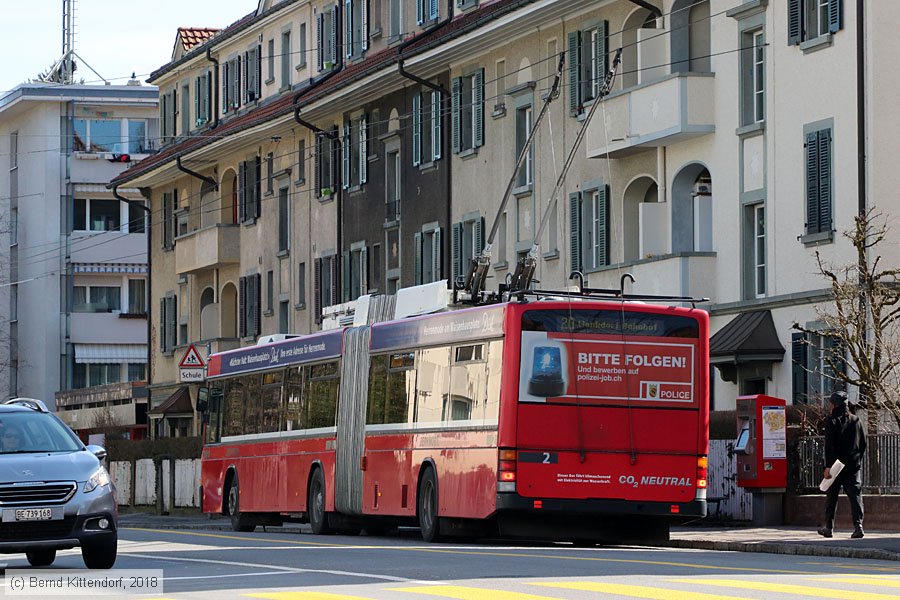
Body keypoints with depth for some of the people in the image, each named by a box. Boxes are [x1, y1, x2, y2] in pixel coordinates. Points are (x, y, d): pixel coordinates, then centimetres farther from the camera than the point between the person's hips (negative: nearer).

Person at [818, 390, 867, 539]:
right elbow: (863, 443, 12)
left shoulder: (832, 421, -8)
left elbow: (829, 445, -14)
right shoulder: (856, 421, 7)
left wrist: (828, 466, -15)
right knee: (855, 495, -1)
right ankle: (858, 525, -17)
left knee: (832, 496, 9)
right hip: (853, 465, 3)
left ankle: (829, 527, 16)